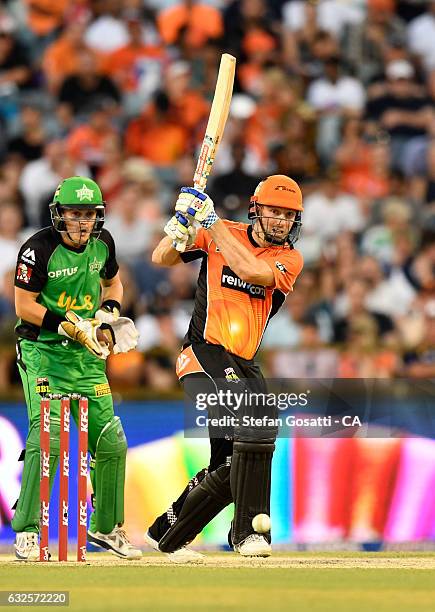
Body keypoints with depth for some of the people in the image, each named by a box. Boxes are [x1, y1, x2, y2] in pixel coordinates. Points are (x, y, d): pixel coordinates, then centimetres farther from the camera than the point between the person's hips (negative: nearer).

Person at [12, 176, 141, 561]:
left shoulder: (102, 244, 3)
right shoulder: (39, 249, -16)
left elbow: (113, 282, 22)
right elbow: (24, 306, -15)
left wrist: (109, 312, 1)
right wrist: (72, 326, -21)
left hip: (87, 356, 7)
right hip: (43, 352, -7)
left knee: (111, 442, 9)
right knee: (48, 437, -20)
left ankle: (106, 527, 26)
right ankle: (26, 532, -14)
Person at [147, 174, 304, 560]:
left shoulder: (290, 259, 5)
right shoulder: (222, 234, 3)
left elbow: (250, 271, -16)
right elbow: (162, 258, 1)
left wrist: (213, 223, -14)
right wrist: (184, 221, -15)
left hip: (244, 367, 5)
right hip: (206, 355, -5)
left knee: (231, 466, 8)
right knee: (255, 431, -26)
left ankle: (168, 533, 28)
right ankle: (248, 531, -20)